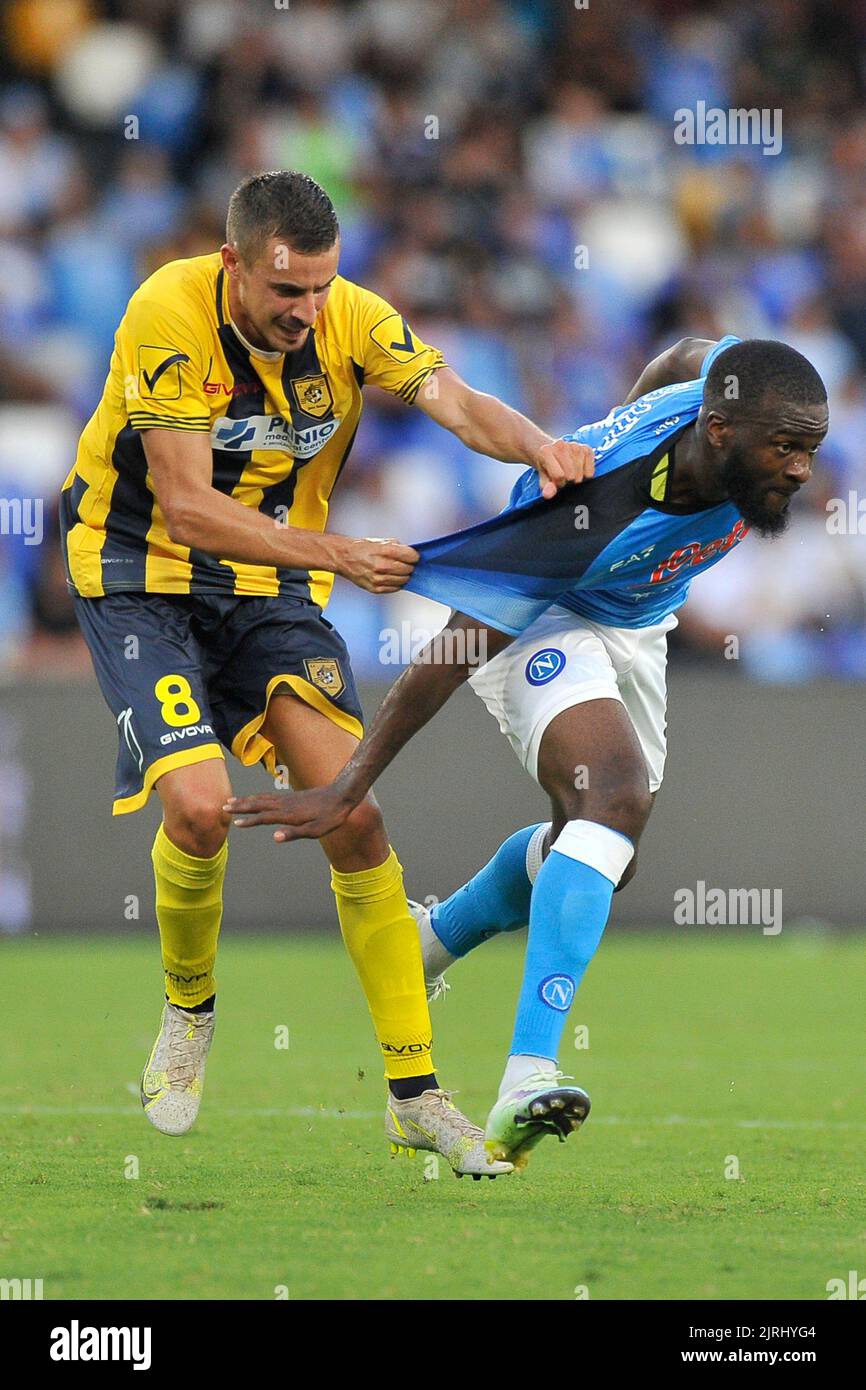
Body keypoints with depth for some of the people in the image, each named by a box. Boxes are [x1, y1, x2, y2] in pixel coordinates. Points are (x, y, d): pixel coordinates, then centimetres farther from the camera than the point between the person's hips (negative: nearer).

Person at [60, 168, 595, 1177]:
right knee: (198, 804, -23)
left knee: (353, 817, -9)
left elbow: (451, 399, -24)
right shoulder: (169, 316, -25)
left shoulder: (351, 320, -12)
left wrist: (537, 447, -46)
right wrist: (336, 553, -33)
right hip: (140, 577, -4)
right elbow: (187, 506, -26)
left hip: (272, 584, 4)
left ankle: (414, 1093, -2)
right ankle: (188, 1011, 9)